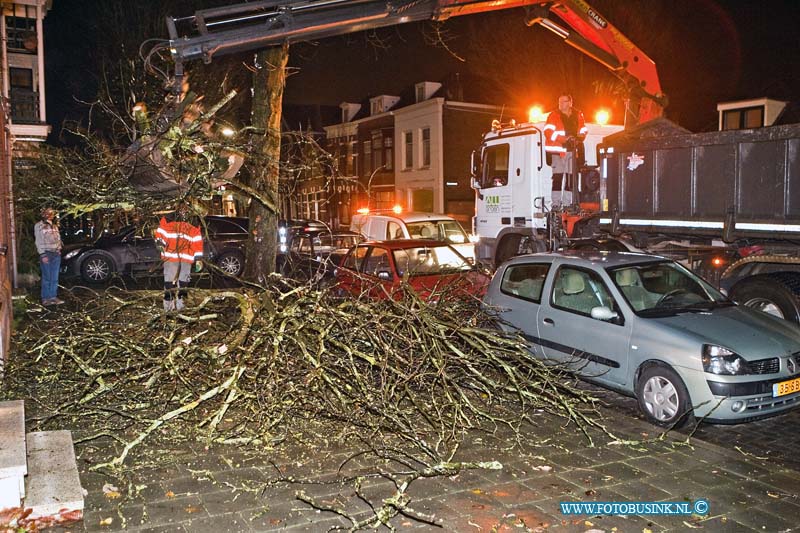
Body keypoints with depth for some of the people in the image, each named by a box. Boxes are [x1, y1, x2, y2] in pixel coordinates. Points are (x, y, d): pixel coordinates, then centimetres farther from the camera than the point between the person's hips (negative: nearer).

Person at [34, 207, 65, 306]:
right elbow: (38, 241, -7)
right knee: (47, 278, -3)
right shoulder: (39, 226, -2)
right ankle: (45, 298, 3)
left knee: (55, 278, 6)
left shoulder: (54, 226, 16)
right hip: (46, 254, -6)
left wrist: (59, 250, 8)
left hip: (56, 253, 6)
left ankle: (53, 297, 12)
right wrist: (42, 255, -13)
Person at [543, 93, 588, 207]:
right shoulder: (554, 115, 1)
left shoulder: (578, 115, 14)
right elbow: (548, 131, -10)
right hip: (558, 150, -5)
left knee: (571, 177, 6)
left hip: (572, 151, 5)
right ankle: (556, 204, -10)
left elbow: (583, 130, 19)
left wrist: (580, 136, -4)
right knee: (557, 178, -10)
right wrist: (562, 138, -20)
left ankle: (567, 204, 13)